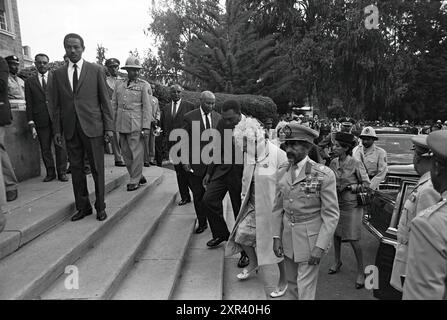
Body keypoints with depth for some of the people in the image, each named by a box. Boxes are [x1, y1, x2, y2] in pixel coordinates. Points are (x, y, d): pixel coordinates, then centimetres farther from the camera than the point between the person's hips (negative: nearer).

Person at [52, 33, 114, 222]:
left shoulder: (96, 70, 4)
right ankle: (83, 207, 19)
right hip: (70, 129, 3)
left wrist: (109, 127, -5)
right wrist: (57, 130, 6)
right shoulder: (58, 74, 12)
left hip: (92, 127, -3)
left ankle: (100, 207, 14)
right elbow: (57, 105, 12)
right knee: (76, 169, 7)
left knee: (97, 169, 1)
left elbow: (105, 100, 2)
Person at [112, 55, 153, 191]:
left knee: (136, 152, -2)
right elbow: (113, 104, 15)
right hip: (121, 124, 5)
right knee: (126, 152, 9)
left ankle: (135, 181, 10)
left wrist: (146, 126, -11)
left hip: (136, 124, -5)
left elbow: (147, 107, -4)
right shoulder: (119, 84, 14)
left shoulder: (144, 85, 1)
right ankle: (138, 176, 23)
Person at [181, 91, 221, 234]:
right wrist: (184, 161, -7)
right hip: (196, 163, -1)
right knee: (198, 194, 8)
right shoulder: (190, 117, -2)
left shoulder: (218, 117, 7)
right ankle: (202, 222, 23)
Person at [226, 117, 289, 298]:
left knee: (276, 244, 5)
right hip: (254, 205, 6)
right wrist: (244, 198, 16)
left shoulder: (278, 155, -20)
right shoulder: (249, 155, 1)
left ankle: (283, 280, 29)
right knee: (242, 233, 7)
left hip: (272, 207, -6)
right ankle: (253, 263, 38)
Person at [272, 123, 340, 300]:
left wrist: (320, 246, -16)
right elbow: (278, 207, 5)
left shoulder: (323, 174, -15)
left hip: (311, 239, -5)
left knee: (305, 289, 4)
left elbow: (331, 214, -13)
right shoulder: (283, 171, 0)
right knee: (292, 285, 20)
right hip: (287, 238, 5)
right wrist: (276, 237, 2)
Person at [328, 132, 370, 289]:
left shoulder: (356, 164, -14)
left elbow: (367, 185, -7)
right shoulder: (333, 163, -1)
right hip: (336, 204, 5)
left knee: (354, 240, -2)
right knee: (336, 234, 17)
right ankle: (337, 261, 39)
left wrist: (353, 187, -21)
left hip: (352, 205, -5)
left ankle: (361, 272, 16)